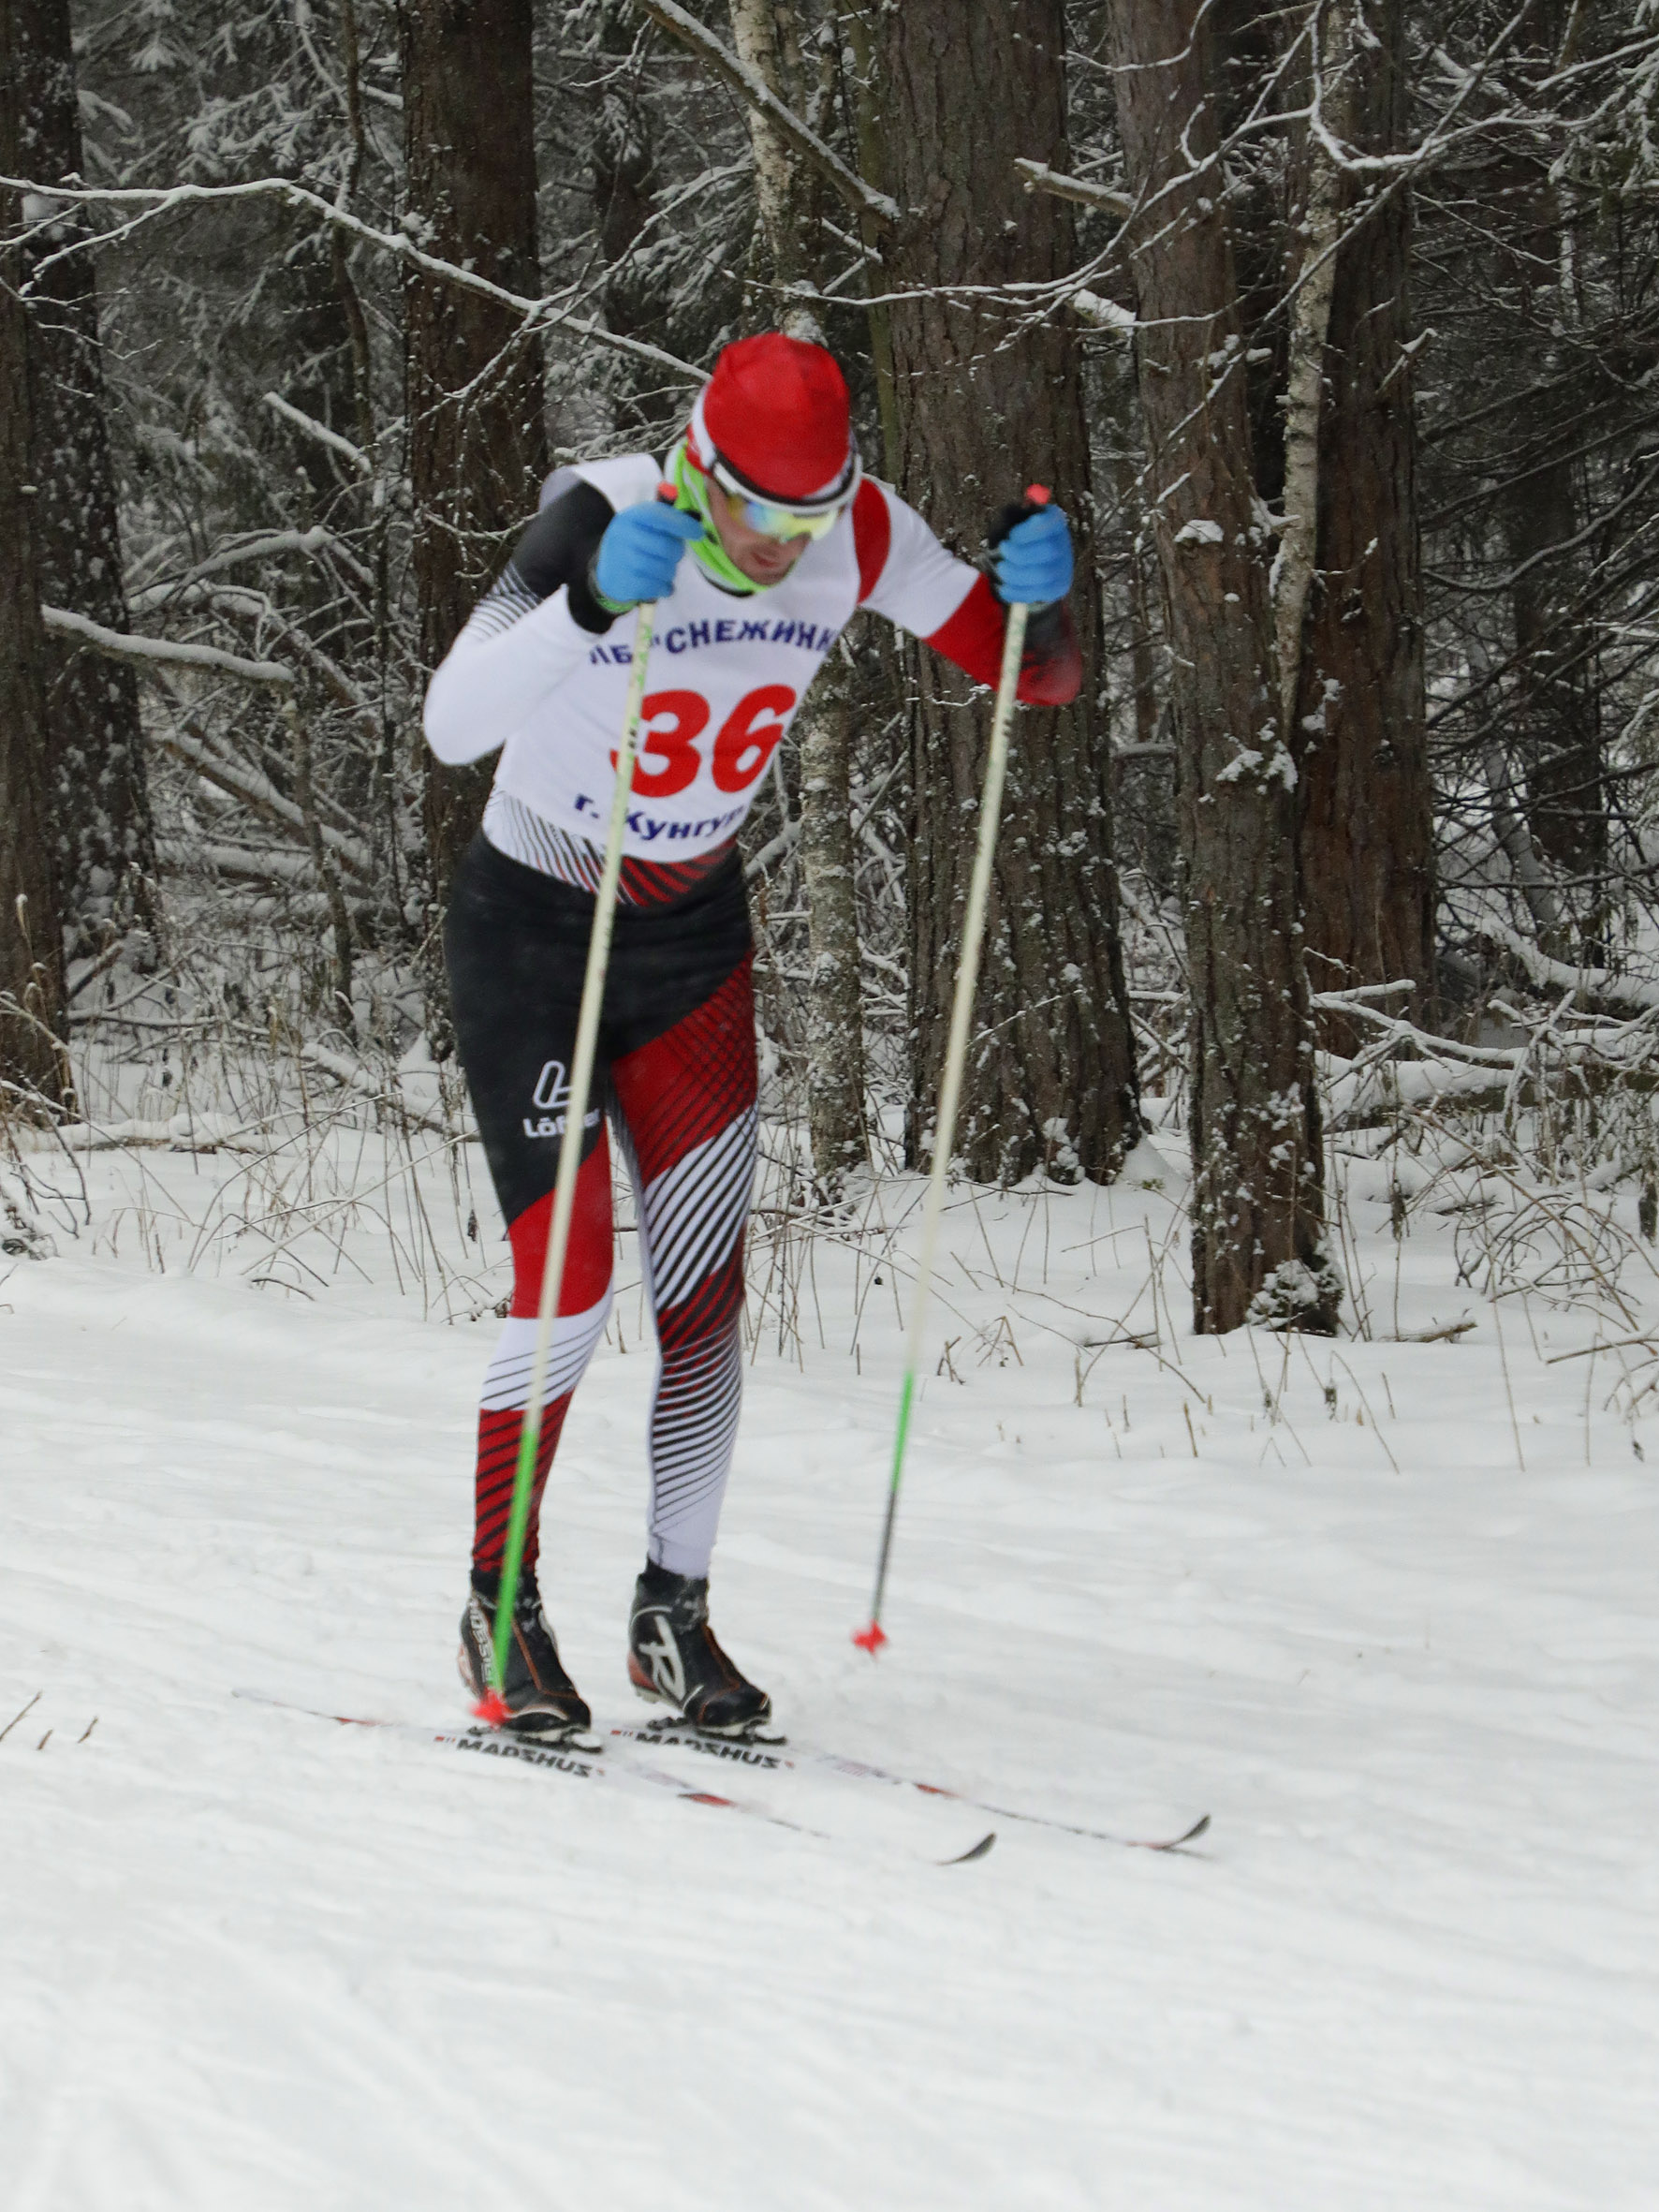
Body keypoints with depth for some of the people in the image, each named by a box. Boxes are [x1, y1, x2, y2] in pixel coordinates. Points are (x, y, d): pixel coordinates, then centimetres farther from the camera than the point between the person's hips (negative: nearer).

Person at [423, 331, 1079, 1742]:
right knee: (570, 1282, -8)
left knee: (707, 1283, -1)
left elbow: (1036, 679, -7)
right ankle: (499, 1610, 10)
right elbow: (452, 726, -40)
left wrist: (1035, 601, -30)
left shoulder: (862, 537, -15)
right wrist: (598, 600, -56)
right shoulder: (604, 523, -29)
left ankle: (675, 1611, 13)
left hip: (694, 933, 4)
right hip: (534, 934, -4)